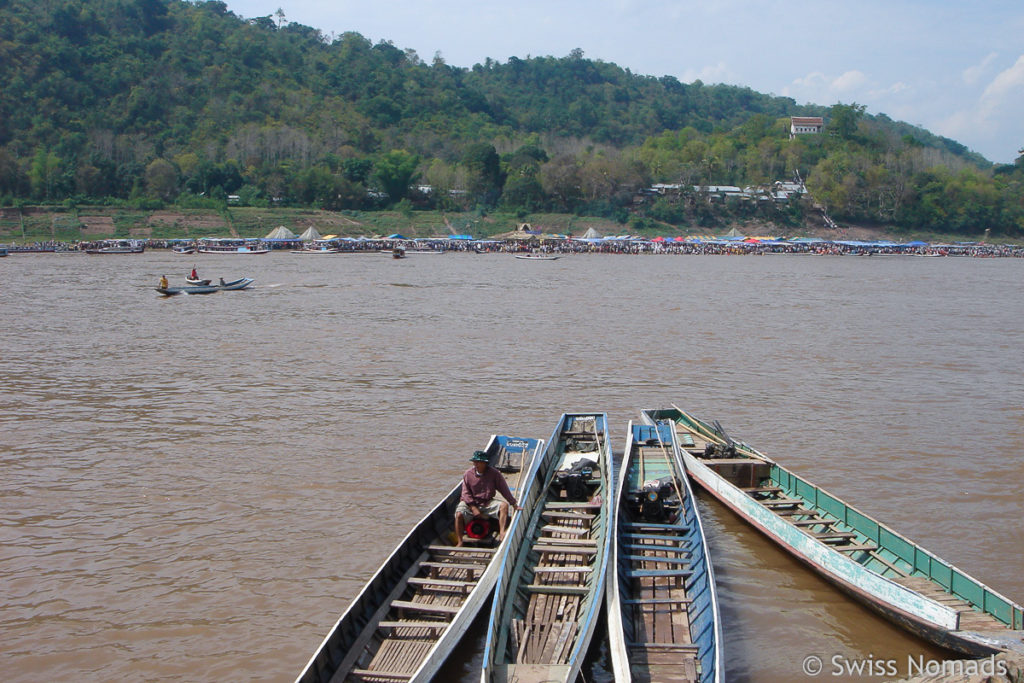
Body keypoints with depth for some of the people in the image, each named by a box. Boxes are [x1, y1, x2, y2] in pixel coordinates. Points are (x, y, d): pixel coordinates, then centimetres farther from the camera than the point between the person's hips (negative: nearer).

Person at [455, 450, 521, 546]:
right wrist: (474, 508, -16)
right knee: (459, 514, -29)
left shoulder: (494, 473, -5)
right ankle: (460, 542, -20)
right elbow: (466, 493, -5)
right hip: (470, 503, -1)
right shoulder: (468, 474, -4)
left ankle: (502, 533, -33)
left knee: (504, 505, -24)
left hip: (487, 503, 1)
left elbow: (504, 490, -2)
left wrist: (514, 504, -3)